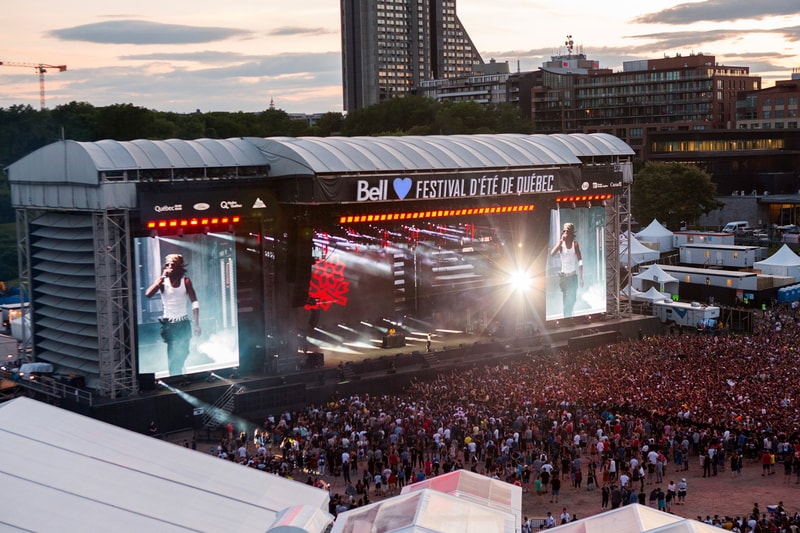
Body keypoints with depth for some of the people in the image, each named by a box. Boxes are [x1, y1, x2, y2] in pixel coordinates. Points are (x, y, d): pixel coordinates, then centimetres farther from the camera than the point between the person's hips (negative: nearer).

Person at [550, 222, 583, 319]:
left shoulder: (575, 244, -4)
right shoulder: (561, 243, -4)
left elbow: (580, 261, -4)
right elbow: (552, 254, -21)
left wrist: (581, 277, -8)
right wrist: (561, 241, -20)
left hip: (573, 275, 1)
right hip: (563, 276, -1)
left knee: (572, 299, 6)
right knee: (566, 299, 0)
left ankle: (568, 317, 24)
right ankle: (566, 318, 12)